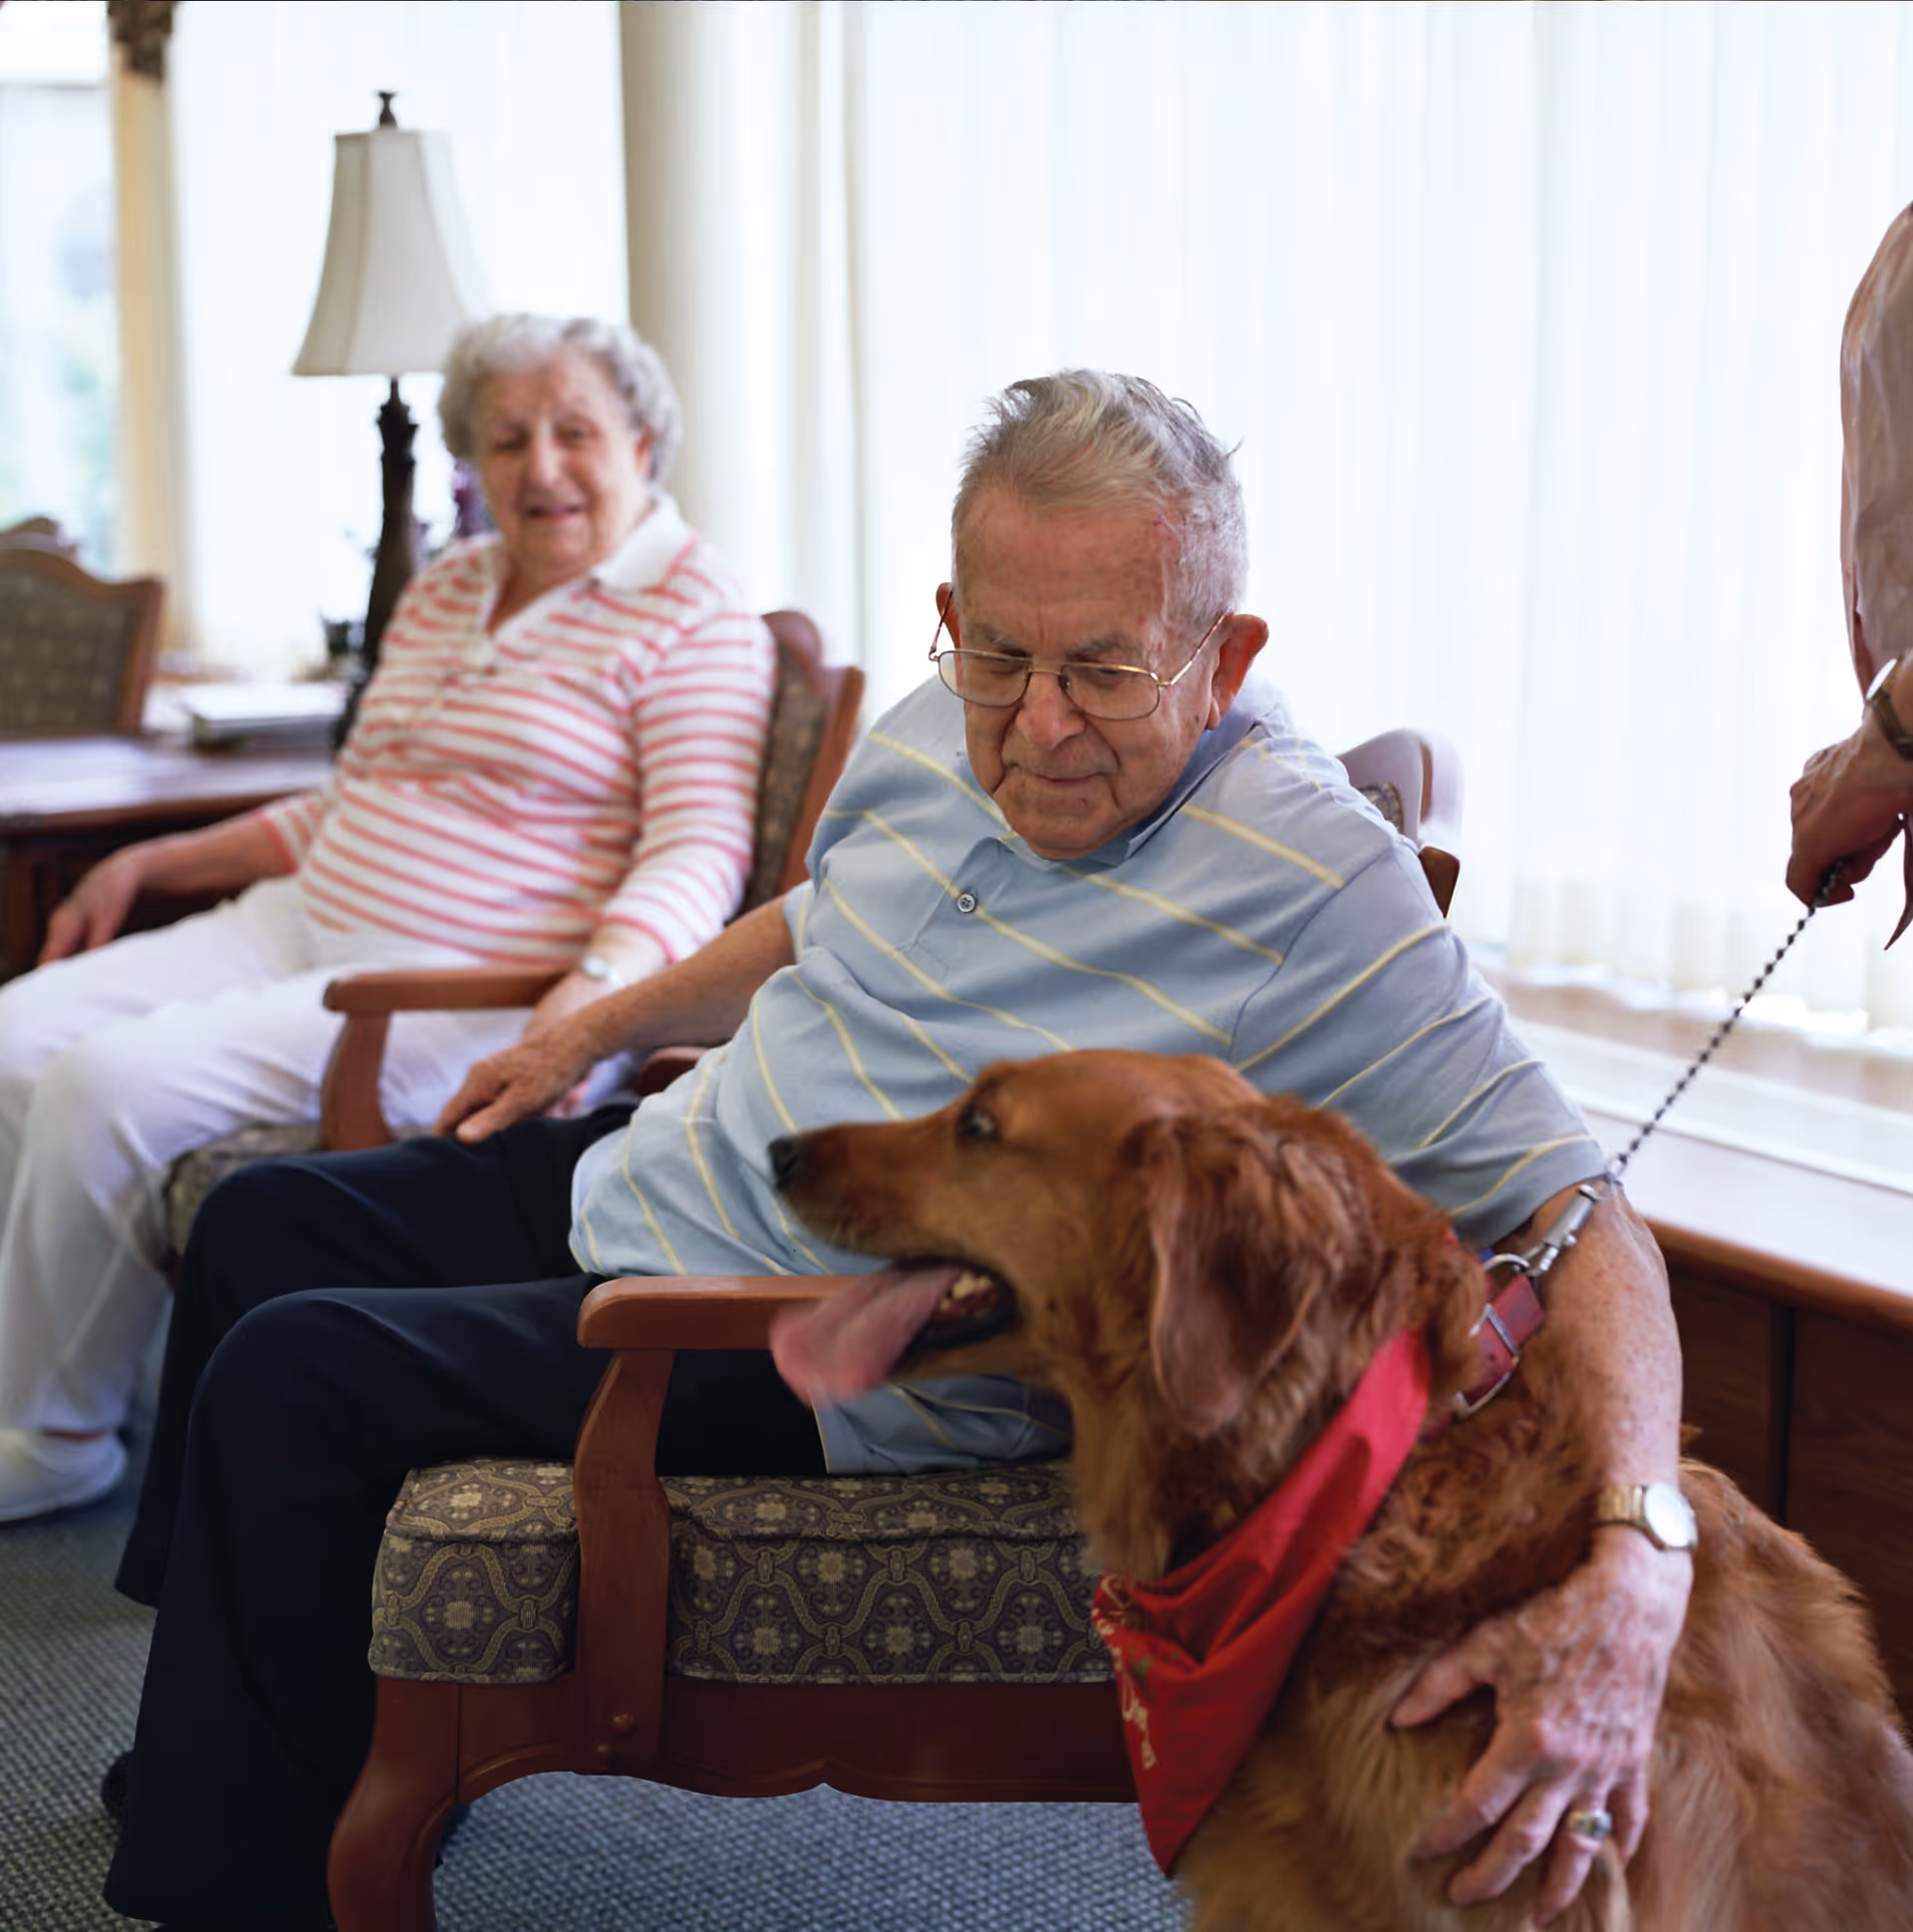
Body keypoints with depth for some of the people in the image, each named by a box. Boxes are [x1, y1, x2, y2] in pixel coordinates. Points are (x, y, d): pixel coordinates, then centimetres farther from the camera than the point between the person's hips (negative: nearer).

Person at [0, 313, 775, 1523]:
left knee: (112, 1087, -21)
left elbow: (698, 856, -16)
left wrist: (594, 993, -34)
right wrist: (152, 862, 21)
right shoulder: (445, 591, 19)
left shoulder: (695, 615, -5)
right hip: (302, 927, 8)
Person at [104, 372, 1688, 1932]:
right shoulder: (944, 732, -3)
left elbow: (1579, 1219, -31)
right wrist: (596, 1031, 26)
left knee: (290, 1380, -19)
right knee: (266, 1220, 20)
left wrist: (1632, 1573, -46)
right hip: (643, 1174, 9)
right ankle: (243, 1718, 39)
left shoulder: (1317, 897, -28)